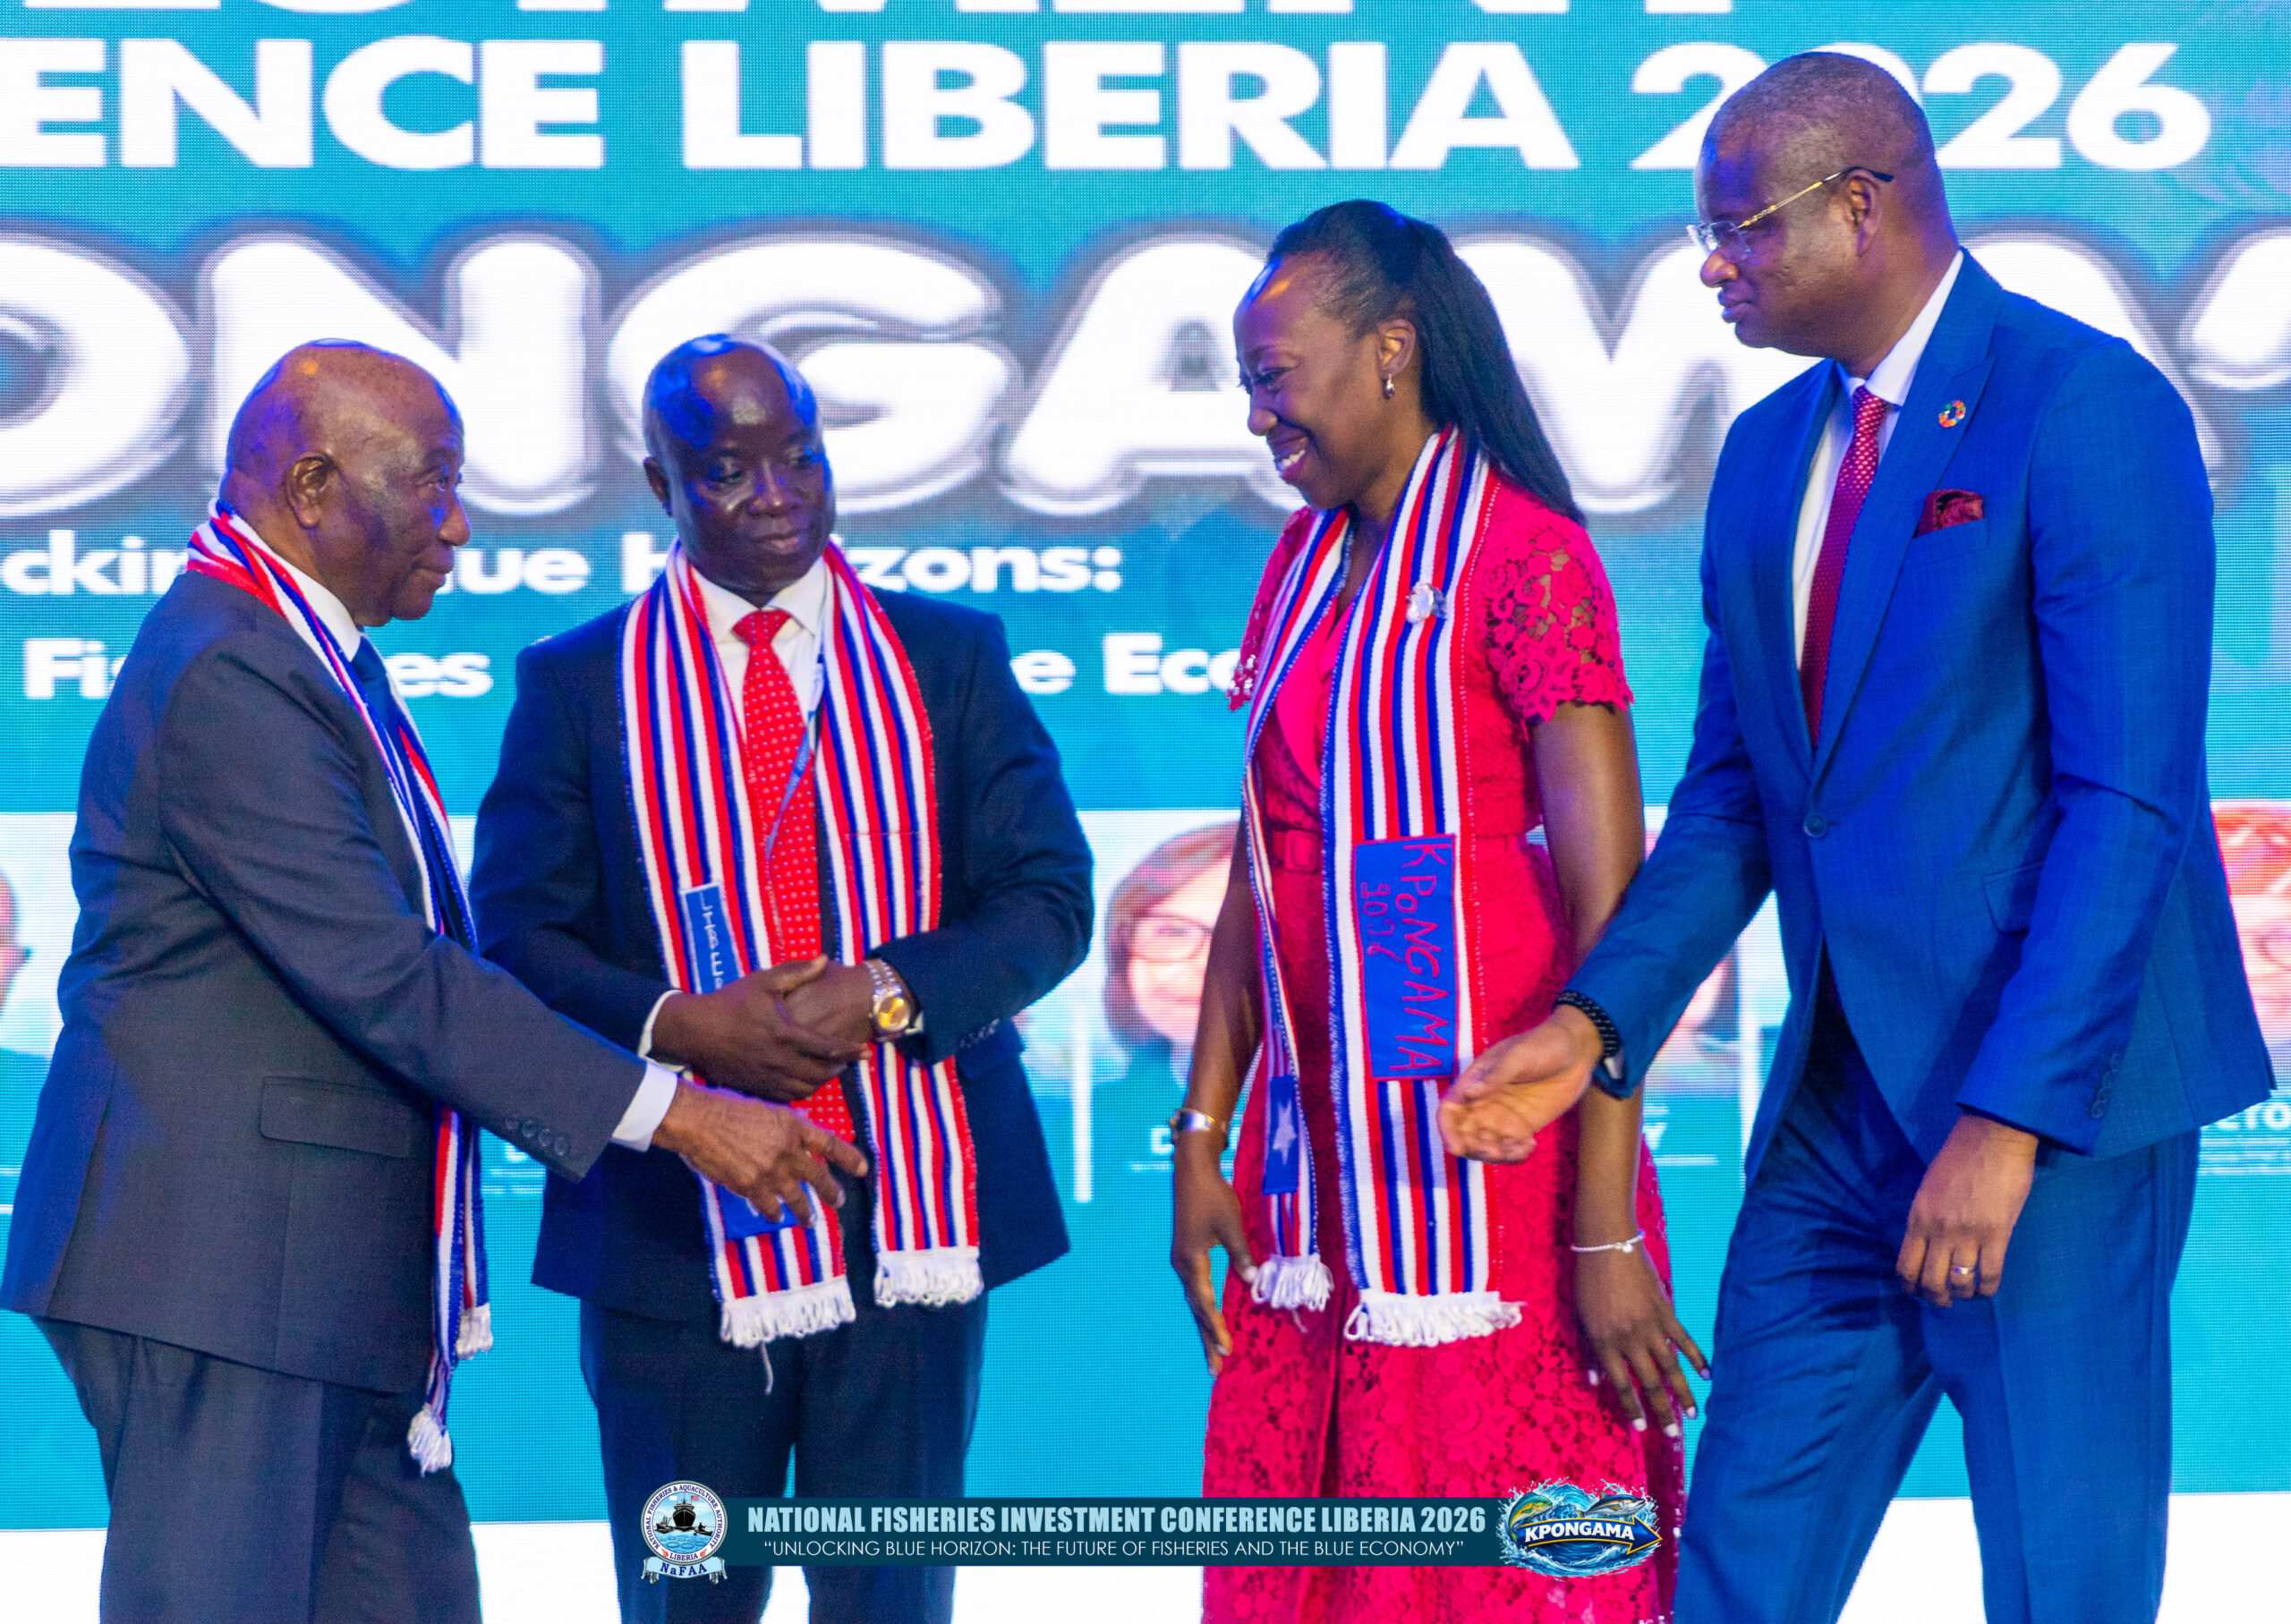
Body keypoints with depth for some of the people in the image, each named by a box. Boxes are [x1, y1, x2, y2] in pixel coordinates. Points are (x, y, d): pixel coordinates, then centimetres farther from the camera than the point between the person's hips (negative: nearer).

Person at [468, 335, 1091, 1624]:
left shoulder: (951, 657, 8)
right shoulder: (580, 683, 6)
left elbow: (1049, 901, 2)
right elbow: (520, 938, 1)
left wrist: (886, 994, -15)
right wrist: (677, 1028, -17)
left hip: (910, 1223, 1)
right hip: (680, 1234, 0)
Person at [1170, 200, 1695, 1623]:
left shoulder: (1524, 558, -11)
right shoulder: (1304, 564, 12)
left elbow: (1610, 908, -15)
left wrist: (1608, 1235, -18)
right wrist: (1201, 1134, 9)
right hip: (1320, 1155, 7)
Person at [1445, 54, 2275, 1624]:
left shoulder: (2087, 407, -11)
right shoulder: (1769, 452, 13)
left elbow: (2129, 801, -17)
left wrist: (2008, 1119, -21)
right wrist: (1599, 1022, 1)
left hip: (2052, 1087, -7)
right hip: (1841, 1094, 7)